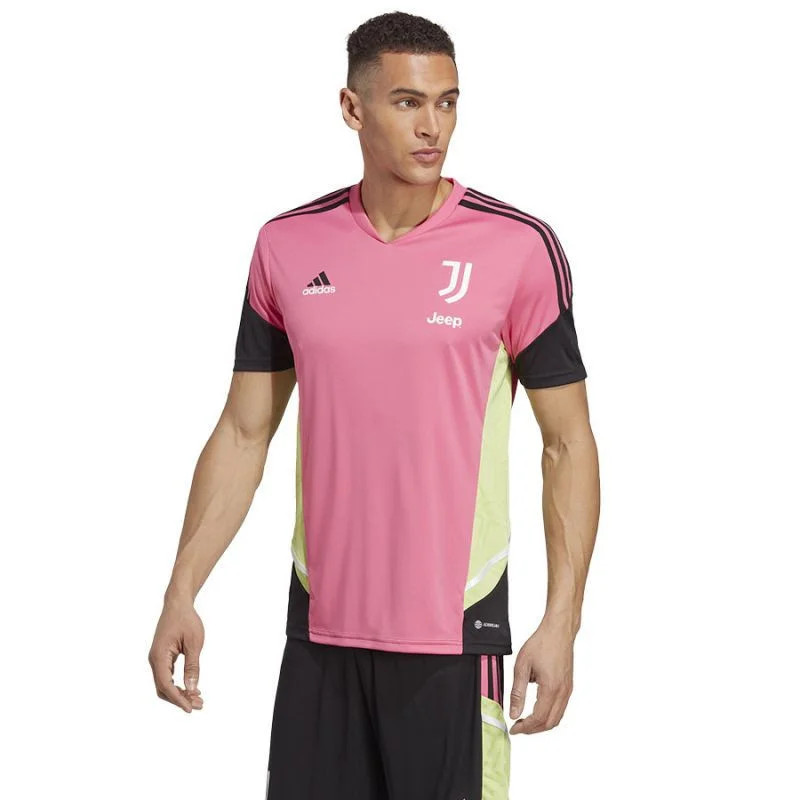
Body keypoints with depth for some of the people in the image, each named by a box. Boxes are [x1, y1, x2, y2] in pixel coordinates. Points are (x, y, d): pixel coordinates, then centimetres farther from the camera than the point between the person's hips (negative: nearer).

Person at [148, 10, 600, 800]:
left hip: (453, 633, -3)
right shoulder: (287, 246, 4)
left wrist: (561, 623, -10)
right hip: (319, 628, 3)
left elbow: (568, 445, -2)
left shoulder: (519, 247, -6)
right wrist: (181, 595, 3)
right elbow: (243, 434, 9)